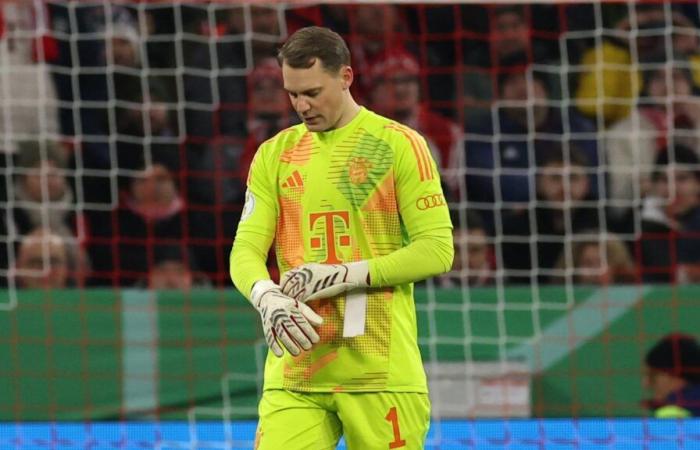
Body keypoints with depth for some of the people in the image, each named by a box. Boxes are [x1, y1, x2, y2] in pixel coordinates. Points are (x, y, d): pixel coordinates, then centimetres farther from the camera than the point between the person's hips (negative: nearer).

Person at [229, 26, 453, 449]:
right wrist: (267, 298, -16)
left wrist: (344, 276, -14)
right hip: (294, 375, 3)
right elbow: (246, 250, 7)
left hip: (382, 373, -3)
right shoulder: (274, 154, 12)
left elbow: (437, 249, -5)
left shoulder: (400, 144, 0)